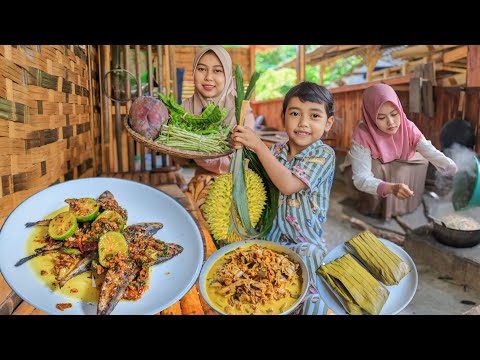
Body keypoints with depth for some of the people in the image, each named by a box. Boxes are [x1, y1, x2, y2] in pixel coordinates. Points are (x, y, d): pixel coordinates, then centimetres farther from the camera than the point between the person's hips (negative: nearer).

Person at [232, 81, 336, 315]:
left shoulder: (324, 154, -11)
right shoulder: (277, 150, 7)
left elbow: (287, 185, -24)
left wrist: (258, 145, -22)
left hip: (305, 245, -4)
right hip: (272, 237, 5)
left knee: (305, 301, -21)